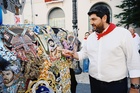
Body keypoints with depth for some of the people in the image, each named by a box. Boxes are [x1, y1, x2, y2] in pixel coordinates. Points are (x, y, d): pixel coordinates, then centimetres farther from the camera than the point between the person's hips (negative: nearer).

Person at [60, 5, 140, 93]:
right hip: (94, 82, 5)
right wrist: (72, 54, -4)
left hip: (116, 85, -5)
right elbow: (83, 53, 16)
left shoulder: (123, 33, -11)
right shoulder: (91, 37, 6)